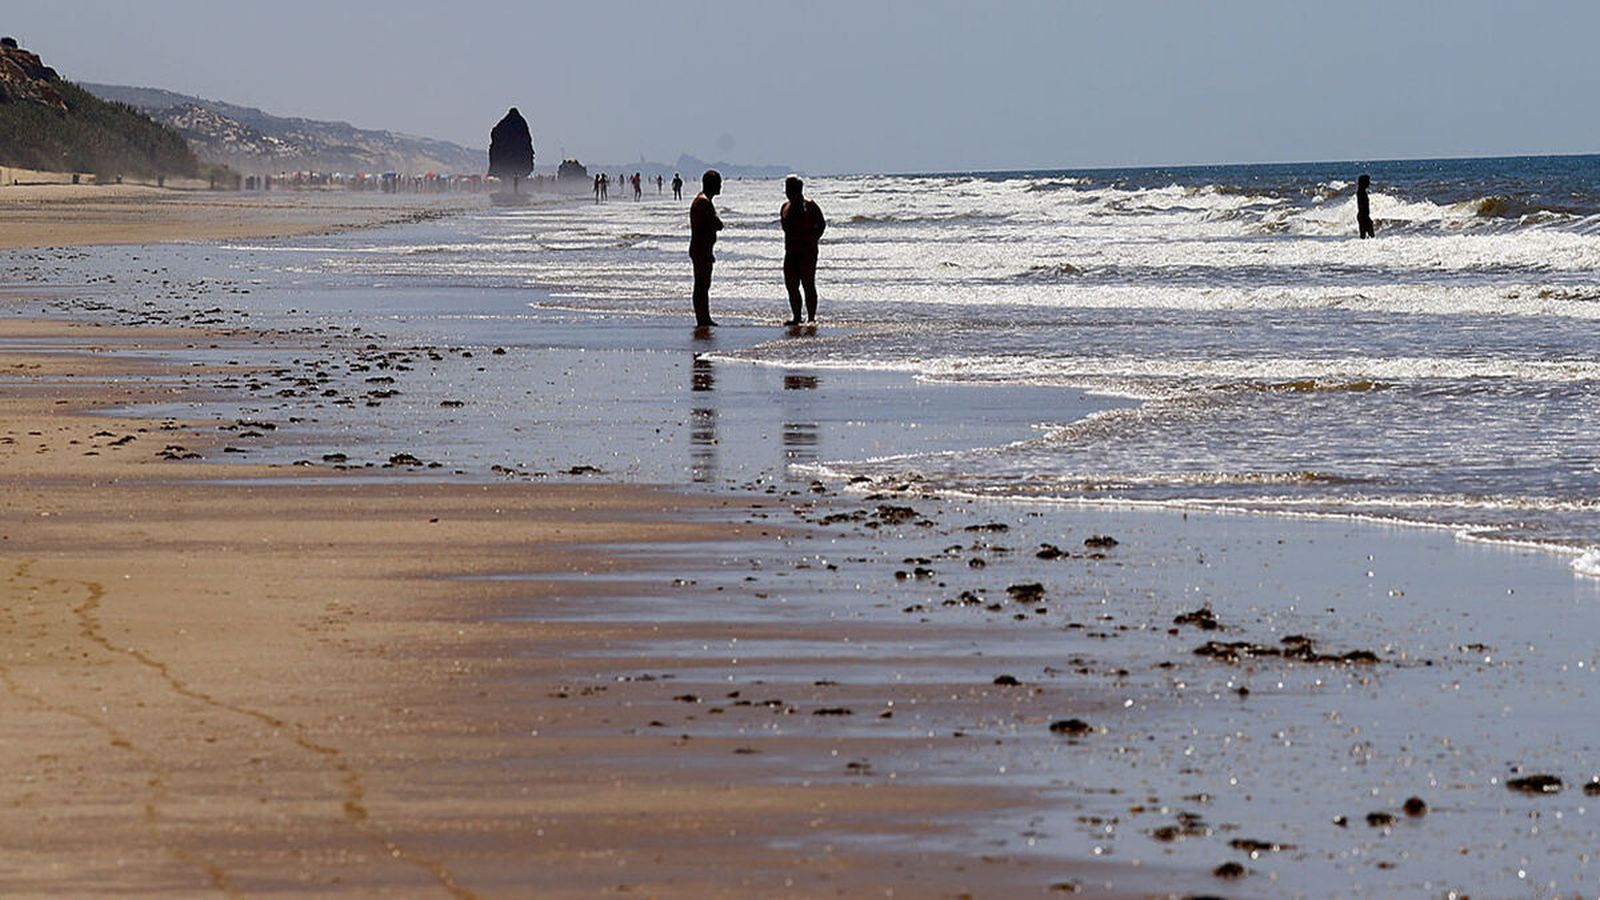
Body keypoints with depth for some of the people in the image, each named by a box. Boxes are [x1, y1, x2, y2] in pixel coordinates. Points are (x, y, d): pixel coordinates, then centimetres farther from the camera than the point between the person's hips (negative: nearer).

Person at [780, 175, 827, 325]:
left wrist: (813, 240, -11)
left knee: (808, 286, -4)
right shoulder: (786, 207, 13)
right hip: (790, 252, 7)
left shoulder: (809, 206, -6)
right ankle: (796, 317, 12)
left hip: (807, 252, -7)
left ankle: (811, 318, -1)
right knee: (791, 286, 5)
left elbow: (821, 225, -5)